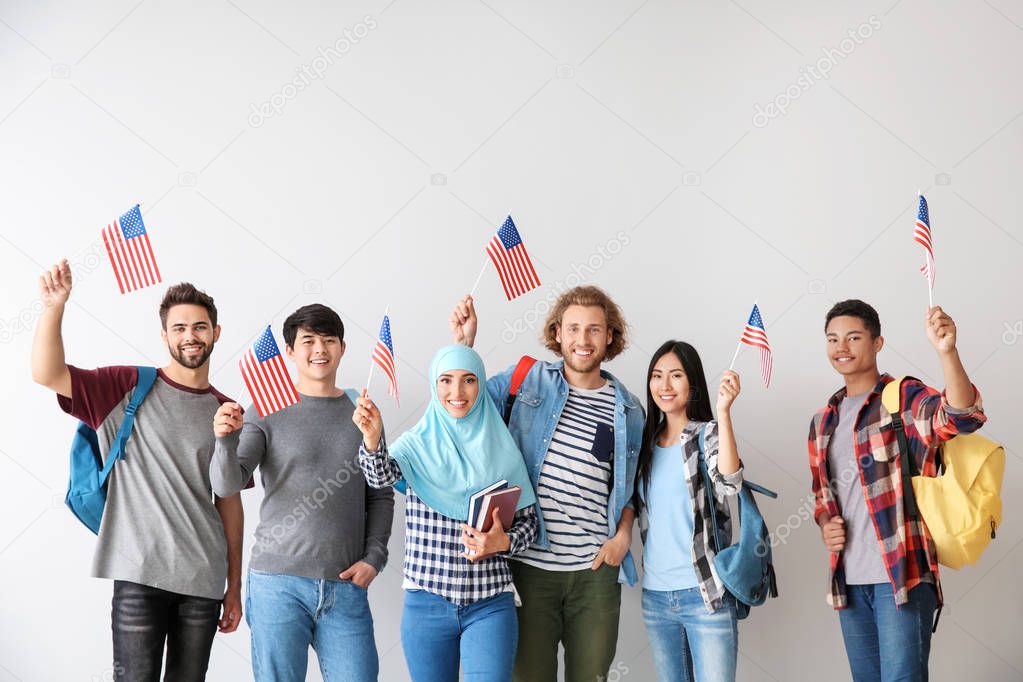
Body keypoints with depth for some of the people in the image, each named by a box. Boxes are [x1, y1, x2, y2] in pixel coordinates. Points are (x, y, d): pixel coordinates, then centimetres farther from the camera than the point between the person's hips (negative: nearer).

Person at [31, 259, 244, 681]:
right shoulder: (129, 388, 3)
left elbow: (229, 502, 12)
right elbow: (47, 374, -8)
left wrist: (234, 587, 11)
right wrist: (55, 306, -22)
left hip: (204, 580, 3)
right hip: (140, 573, -3)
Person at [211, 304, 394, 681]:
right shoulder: (268, 411, 1)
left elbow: (381, 496, 14)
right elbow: (227, 485, -9)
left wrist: (374, 556, 1)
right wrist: (226, 440, -28)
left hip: (346, 586, 2)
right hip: (278, 581, -2)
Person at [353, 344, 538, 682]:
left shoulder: (501, 447, 3)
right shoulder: (418, 444, 2)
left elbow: (528, 519, 8)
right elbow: (382, 476, -18)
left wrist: (504, 542, -13)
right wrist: (373, 438, -39)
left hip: (491, 604, 0)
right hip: (426, 603, 0)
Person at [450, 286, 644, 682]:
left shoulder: (627, 409, 8)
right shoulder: (528, 380, 2)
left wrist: (623, 535, 1)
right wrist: (463, 344, -7)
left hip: (597, 570, 2)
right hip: (530, 564, -2)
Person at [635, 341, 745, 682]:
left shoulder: (708, 434, -4)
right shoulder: (646, 442, 10)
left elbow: (729, 483, -25)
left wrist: (723, 411, -28)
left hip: (705, 593, -5)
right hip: (655, 596, 5)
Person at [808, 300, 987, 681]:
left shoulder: (906, 398, -5)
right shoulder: (822, 423, 14)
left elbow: (962, 417, -25)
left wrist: (946, 351, -42)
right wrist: (824, 524, 1)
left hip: (902, 574, -6)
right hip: (848, 580, 6)